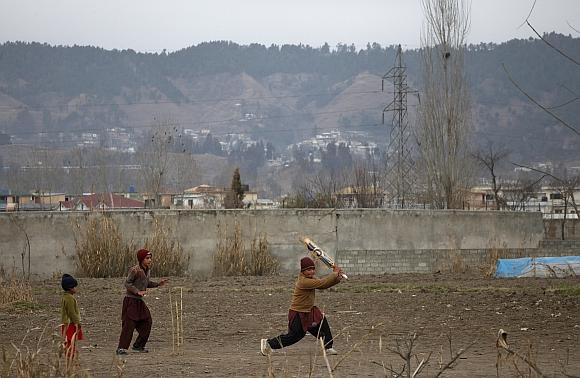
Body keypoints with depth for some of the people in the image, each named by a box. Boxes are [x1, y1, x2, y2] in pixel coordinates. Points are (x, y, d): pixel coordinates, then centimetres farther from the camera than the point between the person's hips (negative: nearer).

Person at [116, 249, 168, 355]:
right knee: (129, 324, -13)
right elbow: (127, 283, -16)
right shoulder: (134, 270, -17)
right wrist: (137, 291, -26)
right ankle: (121, 348, -11)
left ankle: (138, 346, 19)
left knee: (146, 322, 8)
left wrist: (157, 284, 10)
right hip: (131, 300, -9)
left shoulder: (147, 270, 9)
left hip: (139, 301, 9)